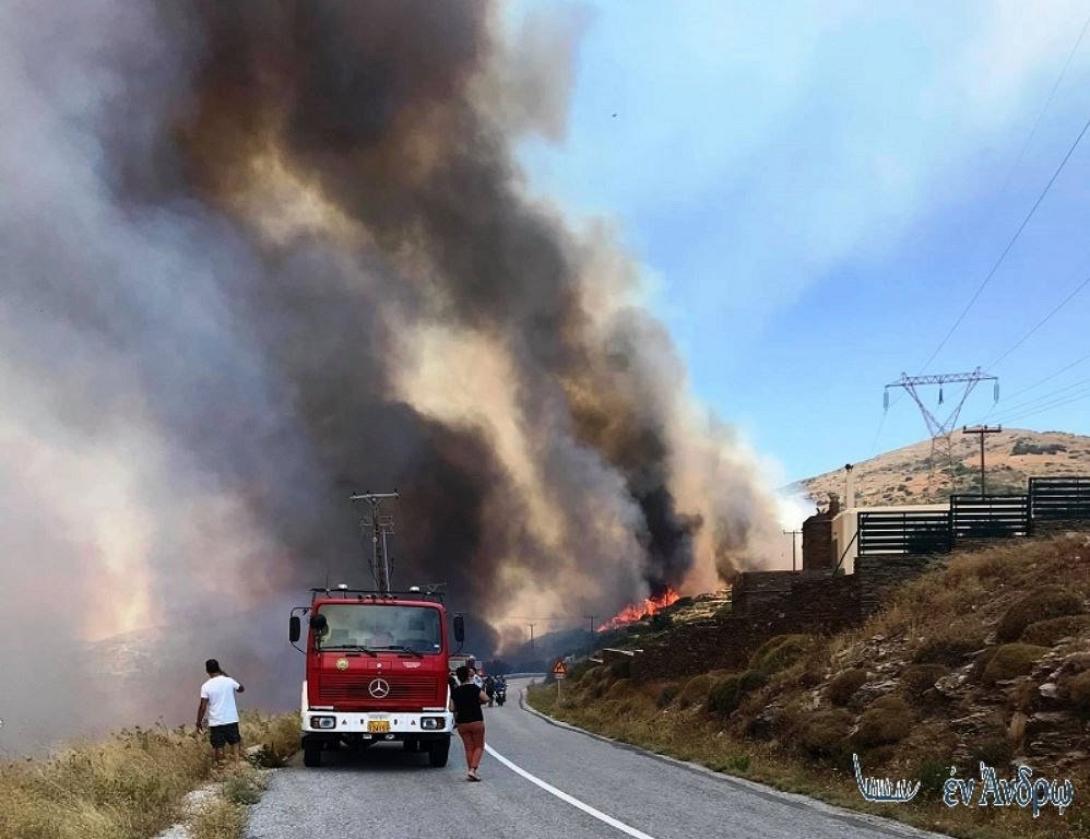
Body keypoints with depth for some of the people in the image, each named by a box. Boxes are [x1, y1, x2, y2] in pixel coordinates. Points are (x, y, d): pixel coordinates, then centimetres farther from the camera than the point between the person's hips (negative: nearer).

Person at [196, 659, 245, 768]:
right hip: (231, 719, 2)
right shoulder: (229, 681, -3)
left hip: (215, 722, -2)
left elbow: (203, 707, -11)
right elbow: (241, 689, 18)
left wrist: (199, 723, -1)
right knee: (235, 743, 15)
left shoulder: (206, 686, -10)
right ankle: (237, 764, 6)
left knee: (218, 747, 8)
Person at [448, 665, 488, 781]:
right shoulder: (474, 688, -9)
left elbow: (452, 708, 1)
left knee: (468, 748, 11)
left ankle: (470, 771, 9)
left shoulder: (455, 691, 2)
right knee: (479, 747, 6)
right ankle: (473, 769, -11)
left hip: (462, 723, 3)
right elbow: (486, 699, -11)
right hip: (476, 722, -3)